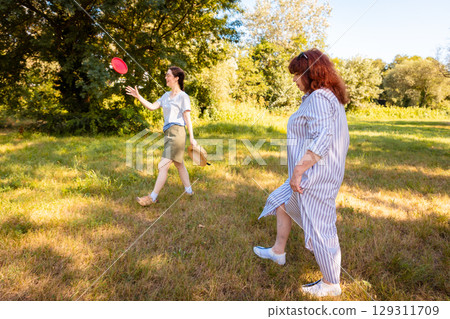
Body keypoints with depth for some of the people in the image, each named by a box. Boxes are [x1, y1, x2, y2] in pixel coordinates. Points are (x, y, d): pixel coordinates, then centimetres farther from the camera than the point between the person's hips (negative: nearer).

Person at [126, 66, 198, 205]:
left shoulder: (183, 96, -6)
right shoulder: (166, 95, 17)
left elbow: (187, 118, -9)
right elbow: (152, 107, 12)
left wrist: (191, 138, -10)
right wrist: (138, 96, 2)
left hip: (177, 133, -9)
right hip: (168, 133, 9)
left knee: (163, 166, -9)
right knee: (179, 164, 16)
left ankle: (153, 197, -3)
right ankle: (189, 191, 29)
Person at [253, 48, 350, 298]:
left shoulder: (319, 98, -19)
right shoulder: (331, 97, 12)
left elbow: (321, 141, -28)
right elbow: (341, 139, 16)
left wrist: (298, 171, -23)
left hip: (316, 175, -11)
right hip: (314, 173, 11)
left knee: (319, 226, 2)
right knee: (282, 201, 23)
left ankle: (331, 284, 22)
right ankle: (278, 252, 38)